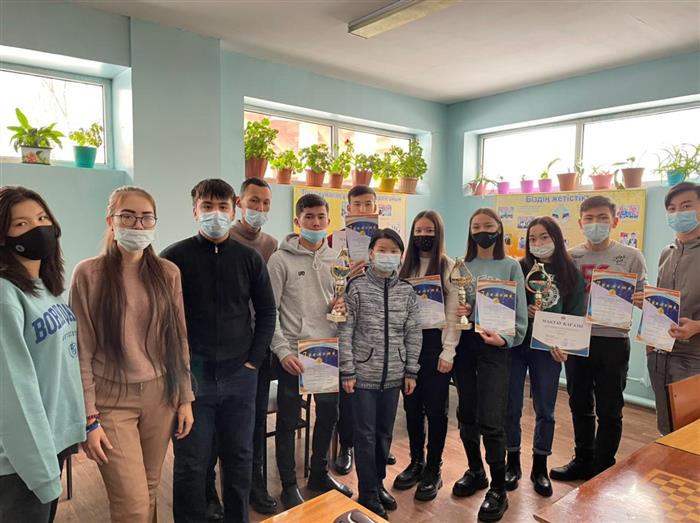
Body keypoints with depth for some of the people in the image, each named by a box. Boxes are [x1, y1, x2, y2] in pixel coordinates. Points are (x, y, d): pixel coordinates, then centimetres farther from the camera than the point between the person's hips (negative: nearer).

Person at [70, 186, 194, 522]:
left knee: (150, 492, 15)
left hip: (161, 395, 3)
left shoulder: (168, 273, 2)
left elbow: (179, 340, 6)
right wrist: (89, 418, -8)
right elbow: (82, 351, -7)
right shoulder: (88, 274, -8)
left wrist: (185, 398, 6)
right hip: (112, 398, -3)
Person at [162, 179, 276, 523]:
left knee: (239, 457, 15)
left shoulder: (249, 258, 3)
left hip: (240, 377, 3)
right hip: (192, 377, -2)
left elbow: (266, 312, 7)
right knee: (191, 463, 8)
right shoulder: (174, 257, -4)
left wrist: (253, 359, 0)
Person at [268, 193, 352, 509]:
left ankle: (319, 473, 38)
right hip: (292, 352, -5)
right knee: (288, 421, 8)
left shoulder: (335, 259, 6)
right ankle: (289, 485, 27)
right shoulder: (281, 259, -9)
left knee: (328, 414, 17)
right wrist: (283, 351, -18)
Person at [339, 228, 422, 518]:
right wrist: (347, 371, -11)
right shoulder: (357, 287, -7)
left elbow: (413, 334, 6)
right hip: (364, 374, -3)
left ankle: (379, 483, 33)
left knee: (385, 432, 15)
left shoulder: (407, 291, 3)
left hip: (393, 375, 4)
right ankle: (368, 493, 20)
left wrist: (411, 371, 4)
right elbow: (345, 332, -8)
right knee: (366, 434, 5)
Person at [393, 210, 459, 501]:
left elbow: (453, 313, -8)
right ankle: (416, 462, 30)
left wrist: (448, 352, -12)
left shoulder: (449, 266, -4)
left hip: (435, 341, -4)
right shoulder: (405, 266, 9)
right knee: (411, 405, 12)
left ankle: (433, 469, 21)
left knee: (435, 407, 5)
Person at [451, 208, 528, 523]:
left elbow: (520, 313, -3)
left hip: (495, 346, -3)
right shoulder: (462, 267, 9)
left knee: (490, 420, -6)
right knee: (466, 414, 12)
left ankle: (498, 490, 11)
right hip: (464, 343, 3)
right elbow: (451, 306, 9)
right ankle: (475, 471, 33)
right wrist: (456, 313, -13)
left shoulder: (510, 266, 2)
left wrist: (505, 339, -18)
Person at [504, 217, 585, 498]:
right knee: (511, 408, 6)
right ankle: (512, 463, 25)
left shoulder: (572, 275, 1)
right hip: (515, 345, 0)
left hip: (548, 349, 1)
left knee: (545, 410, 10)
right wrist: (523, 312, -18)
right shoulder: (519, 269, -1)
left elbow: (577, 315, -1)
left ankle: (540, 468, 27)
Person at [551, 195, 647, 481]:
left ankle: (603, 469, 26)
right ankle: (583, 460, 34)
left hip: (612, 341, -2)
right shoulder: (569, 257, 3)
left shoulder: (630, 257, -2)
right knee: (580, 405, 16)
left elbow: (643, 297, -1)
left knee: (608, 410, 8)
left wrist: (641, 300, -23)